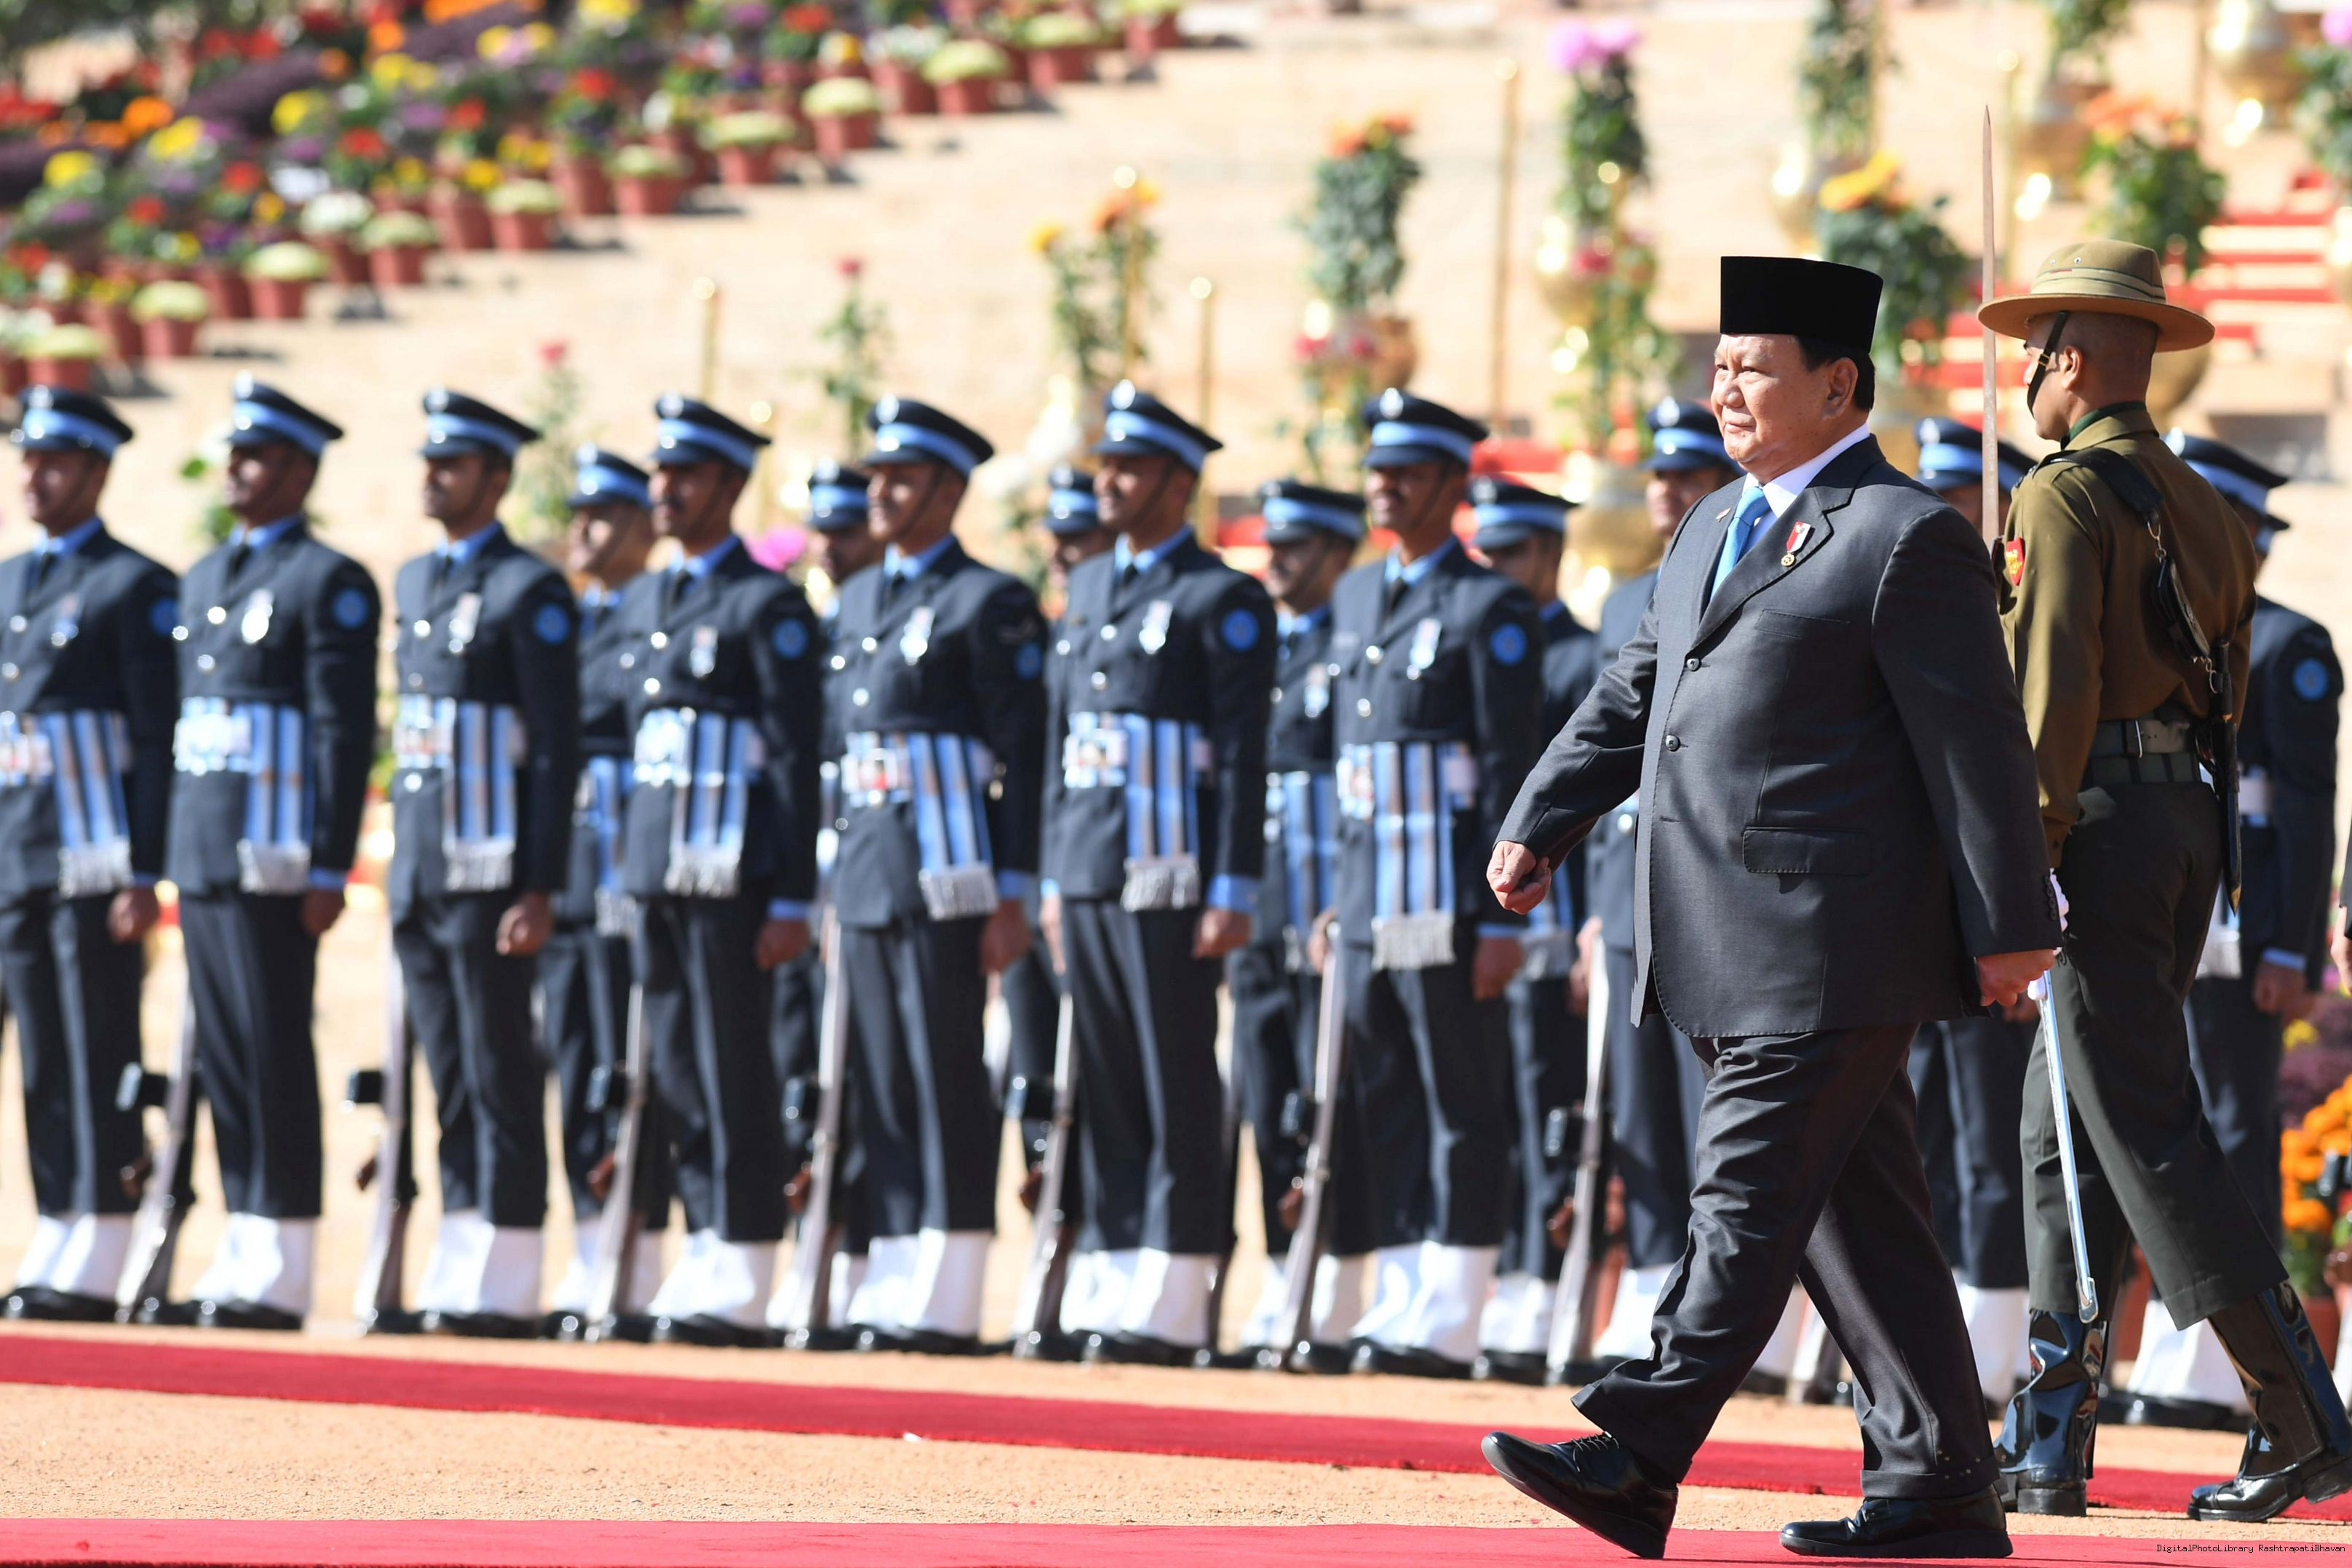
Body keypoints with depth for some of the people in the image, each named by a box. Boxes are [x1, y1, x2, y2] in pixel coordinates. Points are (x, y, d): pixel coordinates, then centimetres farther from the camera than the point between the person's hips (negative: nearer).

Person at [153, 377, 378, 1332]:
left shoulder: (330, 584, -6)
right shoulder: (203, 581, 18)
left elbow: (345, 733, -11)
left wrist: (329, 870, -16)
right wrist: (166, 858, 16)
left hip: (274, 859, -8)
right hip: (203, 856, 8)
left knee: (273, 1059, -7)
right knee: (224, 1062, 8)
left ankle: (279, 1280, -5)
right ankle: (242, 1261, 11)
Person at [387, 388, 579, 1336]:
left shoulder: (529, 592, -9)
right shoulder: (415, 582, 16)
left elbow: (556, 750, -12)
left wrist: (540, 891, -17)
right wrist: (400, 865, 17)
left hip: (489, 869, -8)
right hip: (419, 868, 8)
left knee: (499, 1074, -5)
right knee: (448, 1078, 9)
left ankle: (504, 1289, -2)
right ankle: (460, 1274, 13)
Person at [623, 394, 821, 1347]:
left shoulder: (767, 606, -6)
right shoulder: (642, 603, 17)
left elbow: (796, 757, -9)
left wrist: (792, 902, -13)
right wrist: (624, 871, 17)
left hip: (730, 873, -7)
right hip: (655, 867, 7)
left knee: (733, 1071, -6)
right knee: (678, 1075, 8)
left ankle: (741, 1288, -4)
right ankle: (707, 1259, 13)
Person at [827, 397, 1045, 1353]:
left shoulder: (987, 603, -5)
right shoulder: (859, 601, 17)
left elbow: (1021, 755, -9)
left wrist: (1012, 897, -13)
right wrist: (833, 880, 17)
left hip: (944, 876, -7)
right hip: (867, 875, 7)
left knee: (947, 1085, -6)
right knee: (881, 1090, 7)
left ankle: (946, 1304, -5)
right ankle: (893, 1287, 10)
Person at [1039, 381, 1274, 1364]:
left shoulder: (1222, 602, -4)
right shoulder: (1089, 589, 17)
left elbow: (1244, 757, -9)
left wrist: (1232, 896, -14)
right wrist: (1054, 878, 16)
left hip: (1171, 880, -7)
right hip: (1089, 878, 7)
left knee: (1178, 1097, -5)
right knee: (1106, 1097, 7)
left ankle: (1170, 1311, -4)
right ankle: (1110, 1293, 10)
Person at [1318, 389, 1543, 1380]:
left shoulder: (1490, 610, -7)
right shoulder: (1356, 598, 16)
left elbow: (1511, 771, -10)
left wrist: (1502, 920, -14)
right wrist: (1339, 896, 18)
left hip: (1448, 904, -7)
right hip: (1370, 904, 7)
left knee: (1463, 1110, -3)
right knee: (1388, 1110, 8)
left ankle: (1448, 1323, -3)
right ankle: (1400, 1303, 12)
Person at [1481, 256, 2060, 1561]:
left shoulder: (1905, 541, -7)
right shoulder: (1715, 530, 19)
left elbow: (1978, 744, -9)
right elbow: (1630, 699, 22)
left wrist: (2011, 928, -11)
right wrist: (1537, 826, 10)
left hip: (1829, 941, -9)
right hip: (1740, 949, 9)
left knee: (1749, 1200, -10)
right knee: (1857, 1212, 9)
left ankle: (1634, 1463, -15)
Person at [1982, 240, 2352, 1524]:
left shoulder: (2066, 497, -10)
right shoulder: (2201, 509, 17)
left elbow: (2054, 687, -17)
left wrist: (2025, 863, -18)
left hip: (2104, 811, -9)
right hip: (2193, 816, 9)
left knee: (2145, 1131, -8)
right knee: (2064, 1135, 13)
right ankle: (2048, 1442, 12)